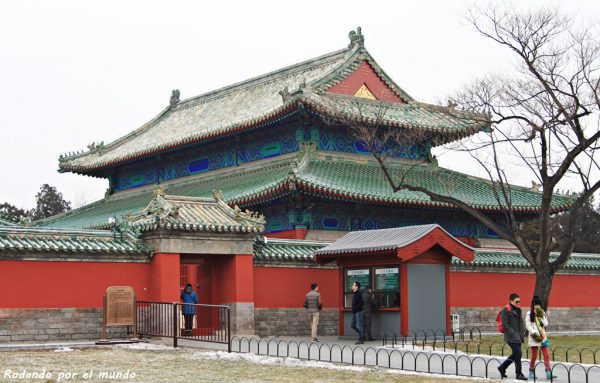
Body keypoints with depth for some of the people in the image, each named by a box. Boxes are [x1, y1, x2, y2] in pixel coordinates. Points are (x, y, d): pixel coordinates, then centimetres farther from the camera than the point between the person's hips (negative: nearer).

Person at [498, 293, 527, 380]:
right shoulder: (506, 310, -11)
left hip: (518, 336, 9)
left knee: (515, 354, 12)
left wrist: (522, 333, 13)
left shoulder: (518, 309, 15)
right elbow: (505, 325, -15)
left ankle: (502, 367, 26)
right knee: (518, 353, -10)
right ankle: (519, 374, -1)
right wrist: (513, 334, -18)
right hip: (511, 337, -9)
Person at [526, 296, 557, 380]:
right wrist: (534, 333, -15)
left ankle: (548, 373, -7)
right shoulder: (529, 314, -2)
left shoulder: (542, 313, 11)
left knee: (546, 355, -4)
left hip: (543, 336, 4)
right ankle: (531, 372, 16)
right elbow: (528, 325, -7)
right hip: (534, 337, -4)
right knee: (534, 355, 2)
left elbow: (546, 324, 2)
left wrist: (541, 316, -10)